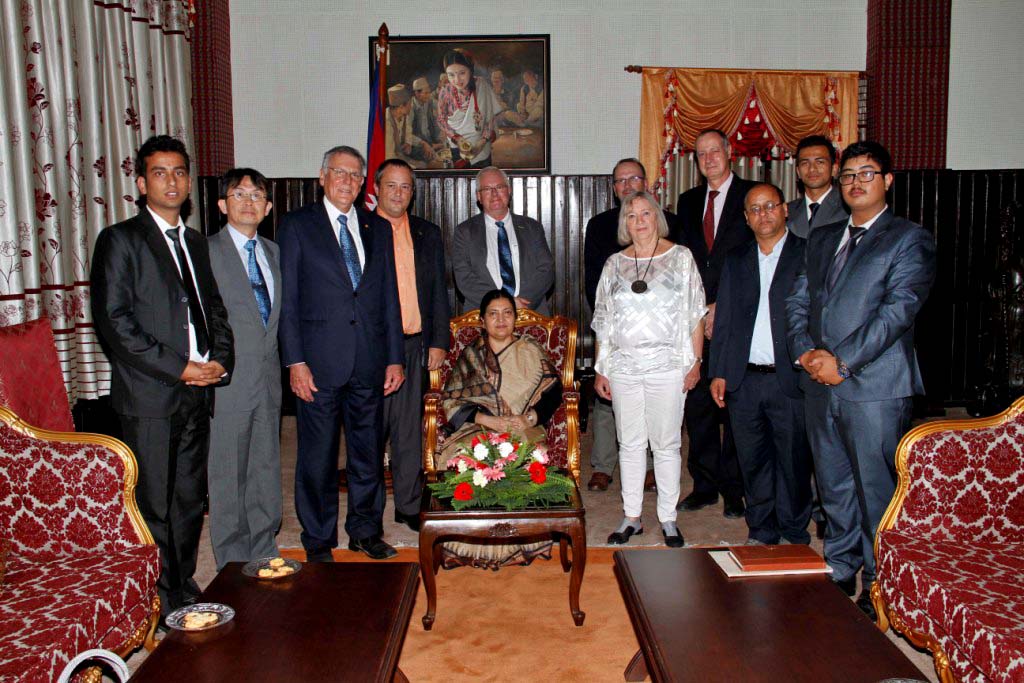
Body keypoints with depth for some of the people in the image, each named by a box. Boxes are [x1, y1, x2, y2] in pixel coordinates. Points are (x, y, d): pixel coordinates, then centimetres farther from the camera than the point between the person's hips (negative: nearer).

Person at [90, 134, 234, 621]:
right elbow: (113, 321, -11)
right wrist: (179, 367, -14)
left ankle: (186, 594, 25)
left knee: (190, 500, 12)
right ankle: (164, 605, 12)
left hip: (197, 393, 6)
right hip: (148, 397, -6)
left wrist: (220, 360, 2)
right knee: (154, 505, 0)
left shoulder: (196, 243, 18)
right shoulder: (120, 241, -3)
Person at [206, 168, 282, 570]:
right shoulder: (207, 251, -6)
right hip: (227, 382, -6)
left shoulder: (273, 252, 14)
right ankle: (233, 566, 16)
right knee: (228, 479, 3)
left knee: (266, 472, 14)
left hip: (268, 381, 6)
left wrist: (280, 365, 10)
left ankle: (264, 555, 28)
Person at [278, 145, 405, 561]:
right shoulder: (296, 225, 2)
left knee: (368, 451, 12)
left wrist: (395, 357, 6)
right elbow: (287, 299, -2)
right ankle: (318, 541, 20)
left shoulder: (378, 228, 12)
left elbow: (389, 296, 11)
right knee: (318, 457, 5)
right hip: (318, 362, -3)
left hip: (369, 362, 4)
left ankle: (366, 531, 28)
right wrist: (294, 361, -9)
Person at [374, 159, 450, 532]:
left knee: (409, 430, 8)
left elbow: (438, 292, 13)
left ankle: (409, 505, 19)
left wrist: (438, 342, 5)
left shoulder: (428, 234, 13)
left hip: (415, 346, 3)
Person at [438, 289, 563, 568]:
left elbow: (553, 391, 5)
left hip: (523, 429, 0)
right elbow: (450, 399, 4)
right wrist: (487, 419, -11)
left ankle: (519, 543, -21)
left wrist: (529, 418, -13)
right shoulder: (471, 354, 14)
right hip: (476, 428, 1)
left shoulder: (530, 351, 14)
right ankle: (474, 544, -19)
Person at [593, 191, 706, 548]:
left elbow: (695, 315, 2)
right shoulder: (615, 264, 10)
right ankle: (632, 517, 17)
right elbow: (603, 322, 11)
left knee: (667, 443, 4)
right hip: (623, 367, 3)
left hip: (667, 366, -2)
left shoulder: (681, 257, 3)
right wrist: (600, 369, 7)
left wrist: (695, 362, -4)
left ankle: (668, 518, 15)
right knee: (629, 443, 8)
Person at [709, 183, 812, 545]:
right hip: (743, 380, 3)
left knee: (793, 461, 5)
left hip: (790, 379, -3)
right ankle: (761, 531, 26)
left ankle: (793, 534, 22)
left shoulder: (809, 255, 2)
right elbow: (723, 320, 12)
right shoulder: (735, 260, 13)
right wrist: (718, 373, 7)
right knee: (752, 461, 11)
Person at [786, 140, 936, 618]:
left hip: (875, 386, -6)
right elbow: (797, 300, 13)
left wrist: (842, 361, -18)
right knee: (833, 485, 15)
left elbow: (899, 309, -13)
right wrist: (806, 351, -5)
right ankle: (839, 571, 30)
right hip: (820, 383, 6)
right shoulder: (821, 239, 17)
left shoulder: (909, 239, -2)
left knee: (876, 489, 1)